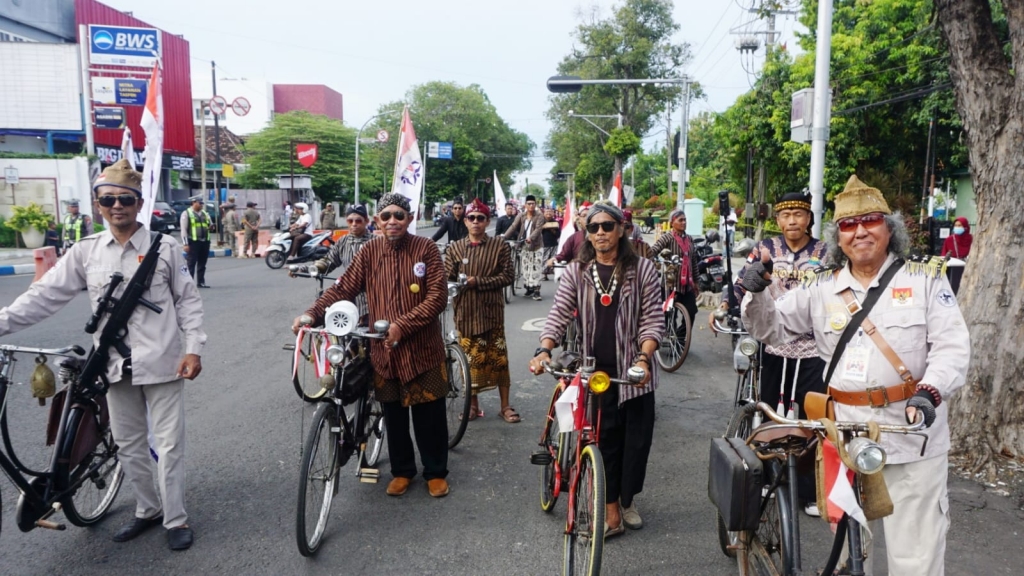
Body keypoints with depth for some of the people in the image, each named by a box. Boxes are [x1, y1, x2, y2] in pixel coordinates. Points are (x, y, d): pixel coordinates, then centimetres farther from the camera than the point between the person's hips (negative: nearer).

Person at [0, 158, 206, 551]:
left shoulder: (163, 247, -4)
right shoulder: (85, 252, 3)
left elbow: (188, 300, -1)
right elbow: (45, 295, 2)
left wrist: (193, 348, -8)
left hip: (160, 362, -4)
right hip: (116, 365, 4)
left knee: (169, 444, 4)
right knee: (128, 444, 16)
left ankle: (176, 519, 18)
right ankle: (148, 510, 34)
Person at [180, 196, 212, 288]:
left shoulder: (204, 213, 16)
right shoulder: (187, 214, -1)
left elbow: (209, 225, 25)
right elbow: (183, 229, -5)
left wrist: (210, 227, 0)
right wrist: (185, 244, -11)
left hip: (205, 241, 6)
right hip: (193, 242, -6)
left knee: (202, 263, 9)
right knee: (192, 263, -2)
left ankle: (201, 282, 17)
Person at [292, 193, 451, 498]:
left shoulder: (426, 249, -7)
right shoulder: (369, 251, 1)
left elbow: (437, 297, -13)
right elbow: (343, 288, -2)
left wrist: (402, 325, -23)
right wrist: (312, 314, -17)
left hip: (423, 348, -2)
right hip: (384, 349, 3)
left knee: (429, 414, 7)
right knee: (394, 414, 14)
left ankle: (436, 472, 26)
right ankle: (402, 470, 33)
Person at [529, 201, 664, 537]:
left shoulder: (642, 270, -3)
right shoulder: (576, 272, 2)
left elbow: (653, 320, -5)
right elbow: (559, 315, -4)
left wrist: (644, 358, -20)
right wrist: (544, 349, -21)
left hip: (633, 369, 0)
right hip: (594, 370, 1)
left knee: (637, 438, 9)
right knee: (604, 438, 6)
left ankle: (627, 499, 34)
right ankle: (611, 510, 19)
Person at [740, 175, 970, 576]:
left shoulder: (925, 279, 1)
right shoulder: (822, 289, 7)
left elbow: (952, 346, -5)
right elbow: (773, 330, 11)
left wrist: (929, 391, -23)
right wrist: (756, 293, -8)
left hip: (913, 436, -2)